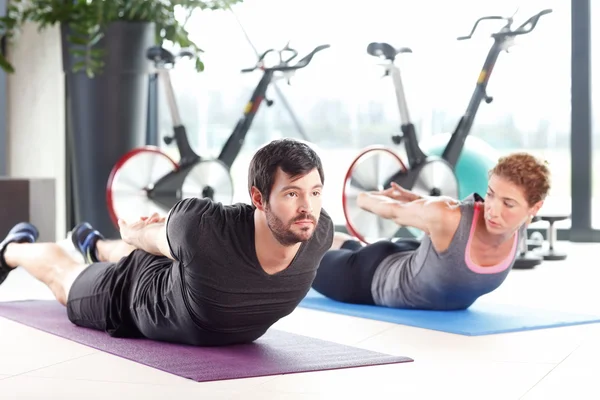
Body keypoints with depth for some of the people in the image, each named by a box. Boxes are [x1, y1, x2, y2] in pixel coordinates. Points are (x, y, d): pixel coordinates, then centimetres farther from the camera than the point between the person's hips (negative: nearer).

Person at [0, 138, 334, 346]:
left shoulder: (320, 232, -35)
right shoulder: (202, 226, -48)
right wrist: (133, 233, 2)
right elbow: (156, 237, -22)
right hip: (136, 298, -4)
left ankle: (96, 245, 75)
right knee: (62, 276, 29)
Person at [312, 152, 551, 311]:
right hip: (376, 277, -5)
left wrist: (417, 200, 5)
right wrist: (366, 199, -2)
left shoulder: (519, 226, -28)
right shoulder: (446, 219, -45)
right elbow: (396, 211, -22)